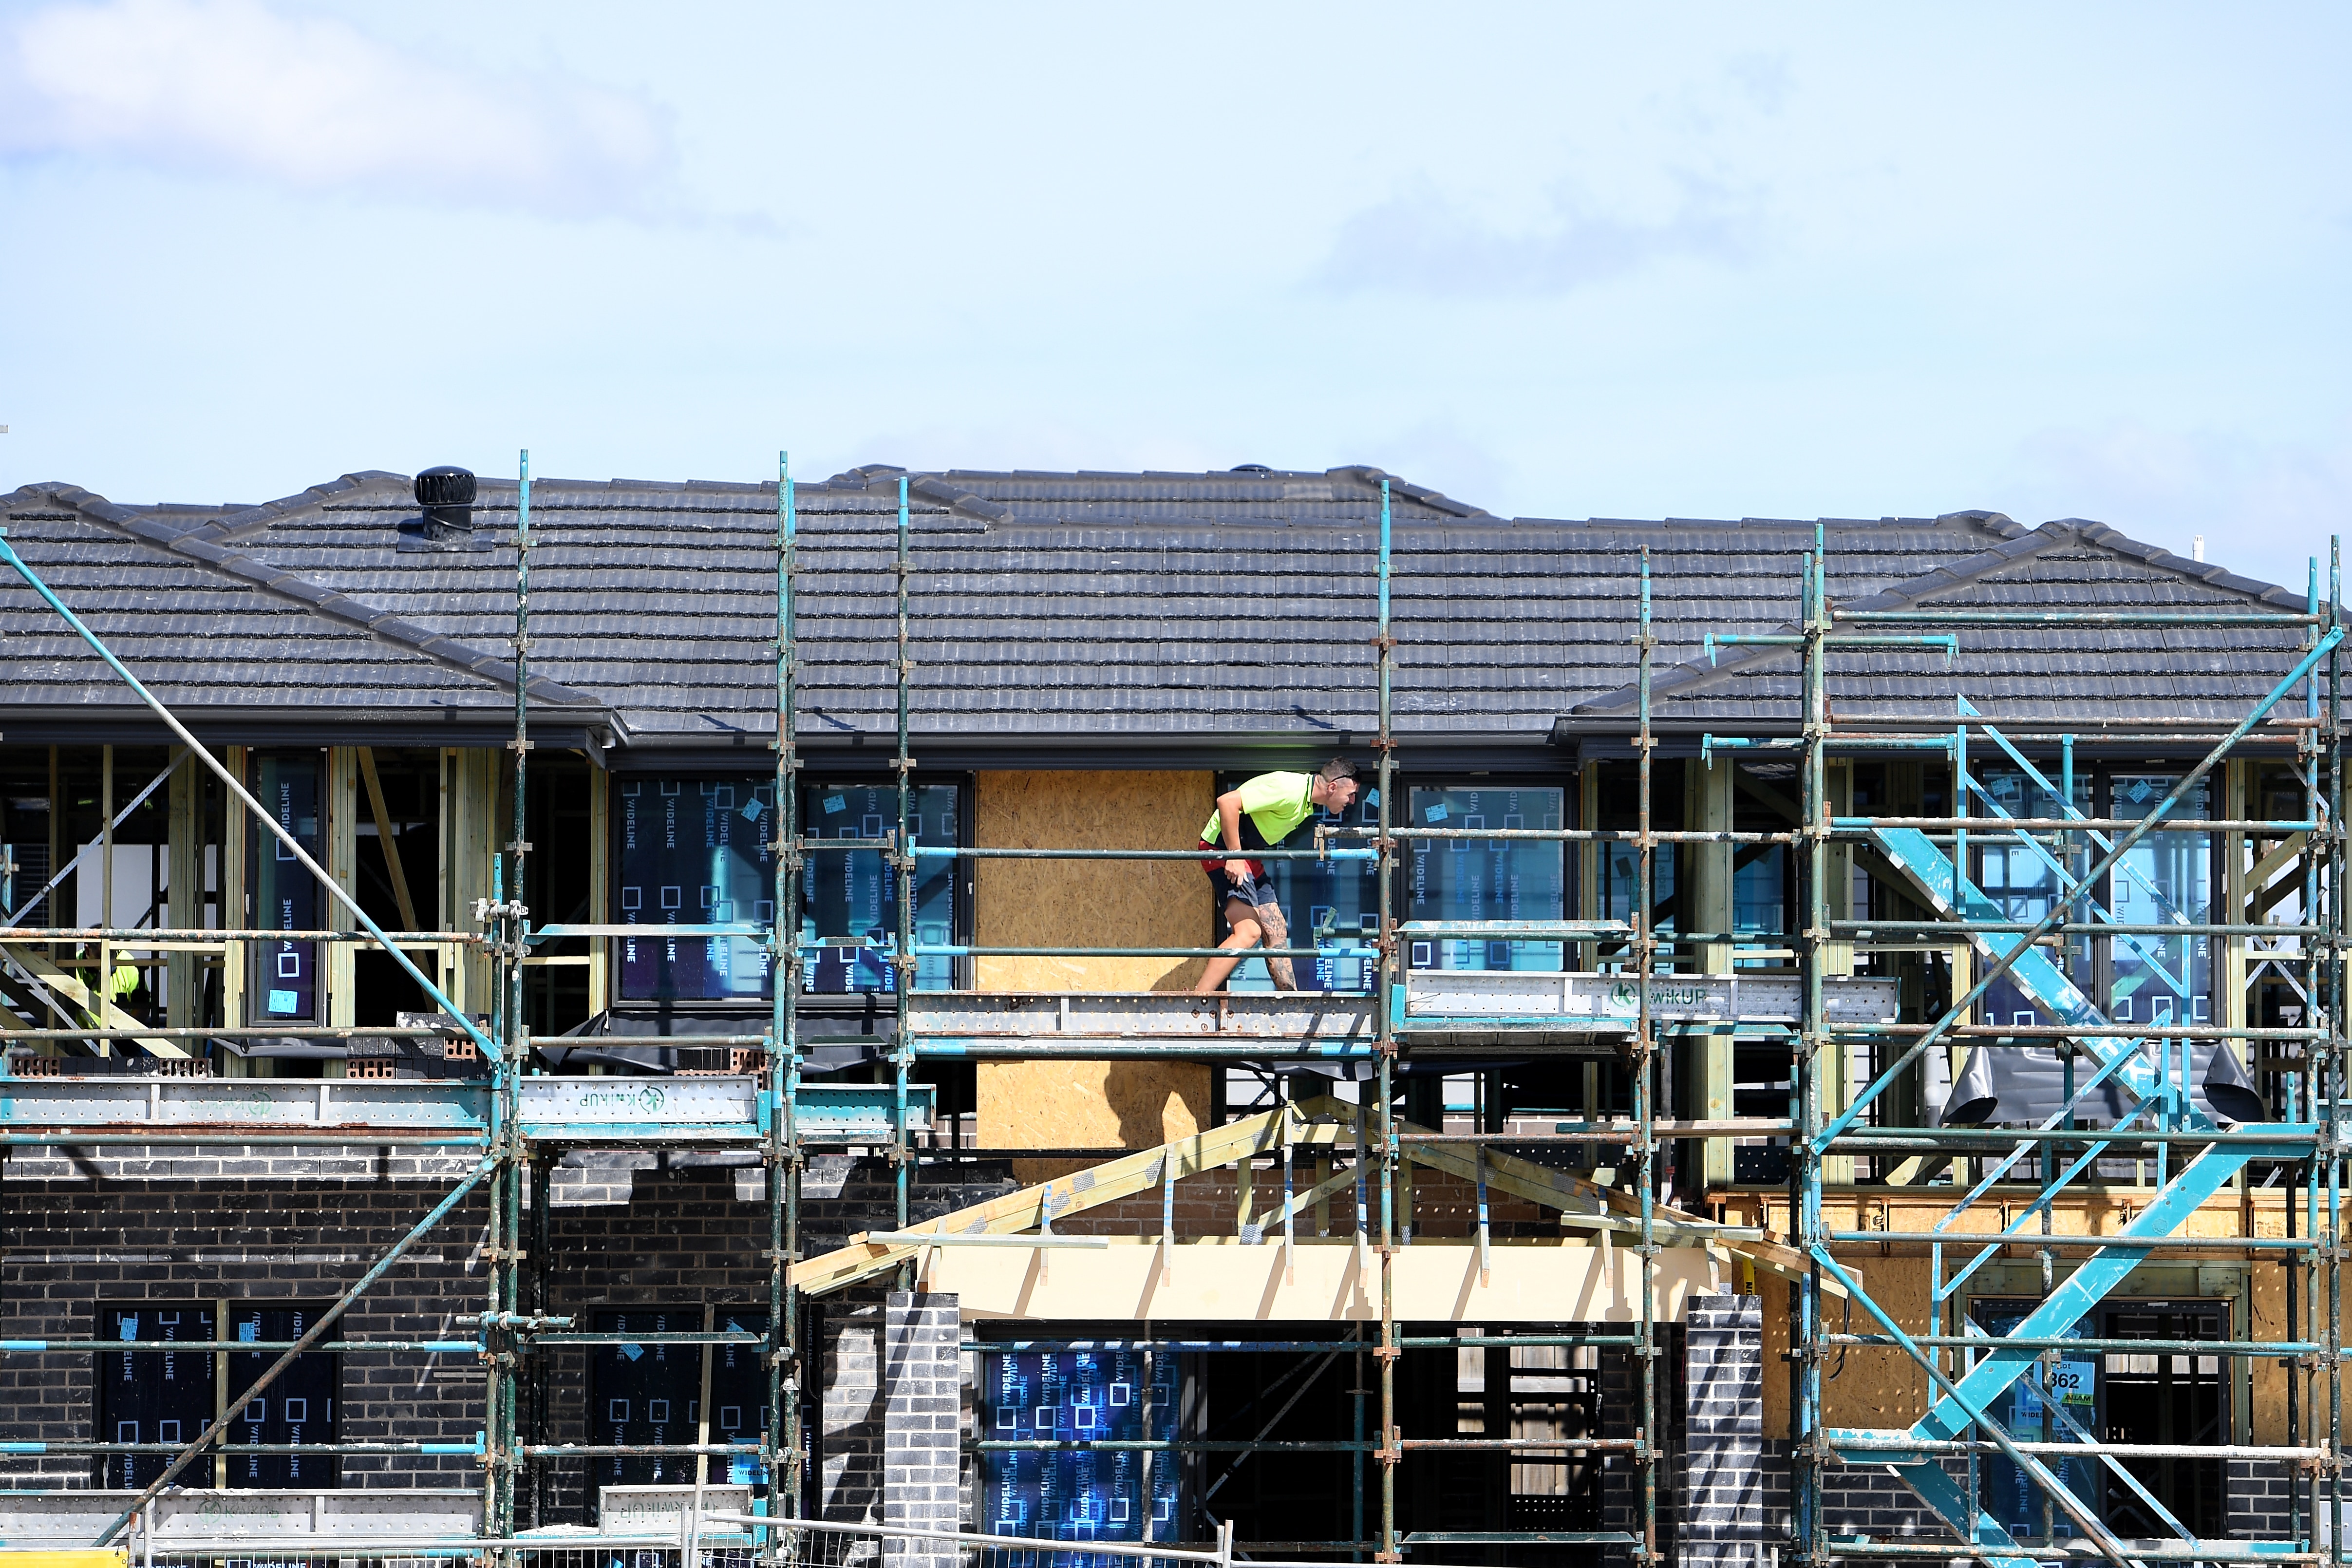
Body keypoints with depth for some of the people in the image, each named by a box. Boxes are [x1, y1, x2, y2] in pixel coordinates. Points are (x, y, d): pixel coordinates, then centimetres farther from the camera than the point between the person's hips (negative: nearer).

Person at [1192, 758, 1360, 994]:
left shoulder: (1308, 804, 9)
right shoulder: (1290, 790, -23)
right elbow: (1227, 802, -28)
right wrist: (1234, 856, -26)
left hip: (1248, 855, 10)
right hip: (1223, 849, -10)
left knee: (1276, 932, 9)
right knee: (1249, 931, -20)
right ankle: (1197, 999, -23)